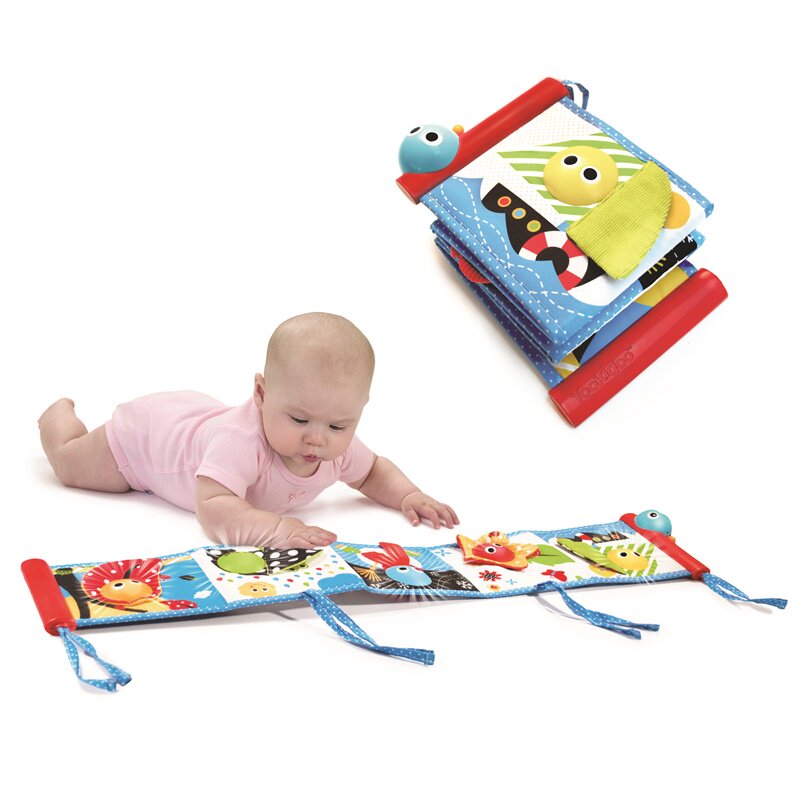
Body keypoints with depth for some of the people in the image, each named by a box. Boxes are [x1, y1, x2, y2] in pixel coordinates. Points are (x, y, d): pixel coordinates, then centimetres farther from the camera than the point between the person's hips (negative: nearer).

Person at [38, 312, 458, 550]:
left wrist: (408, 495, -25)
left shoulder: (338, 446, -28)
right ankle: (60, 410, 46)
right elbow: (211, 510, -62)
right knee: (68, 460, 18)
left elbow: (374, 471, -6)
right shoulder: (241, 440, -51)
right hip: (147, 429, -5)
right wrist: (271, 527, -77)